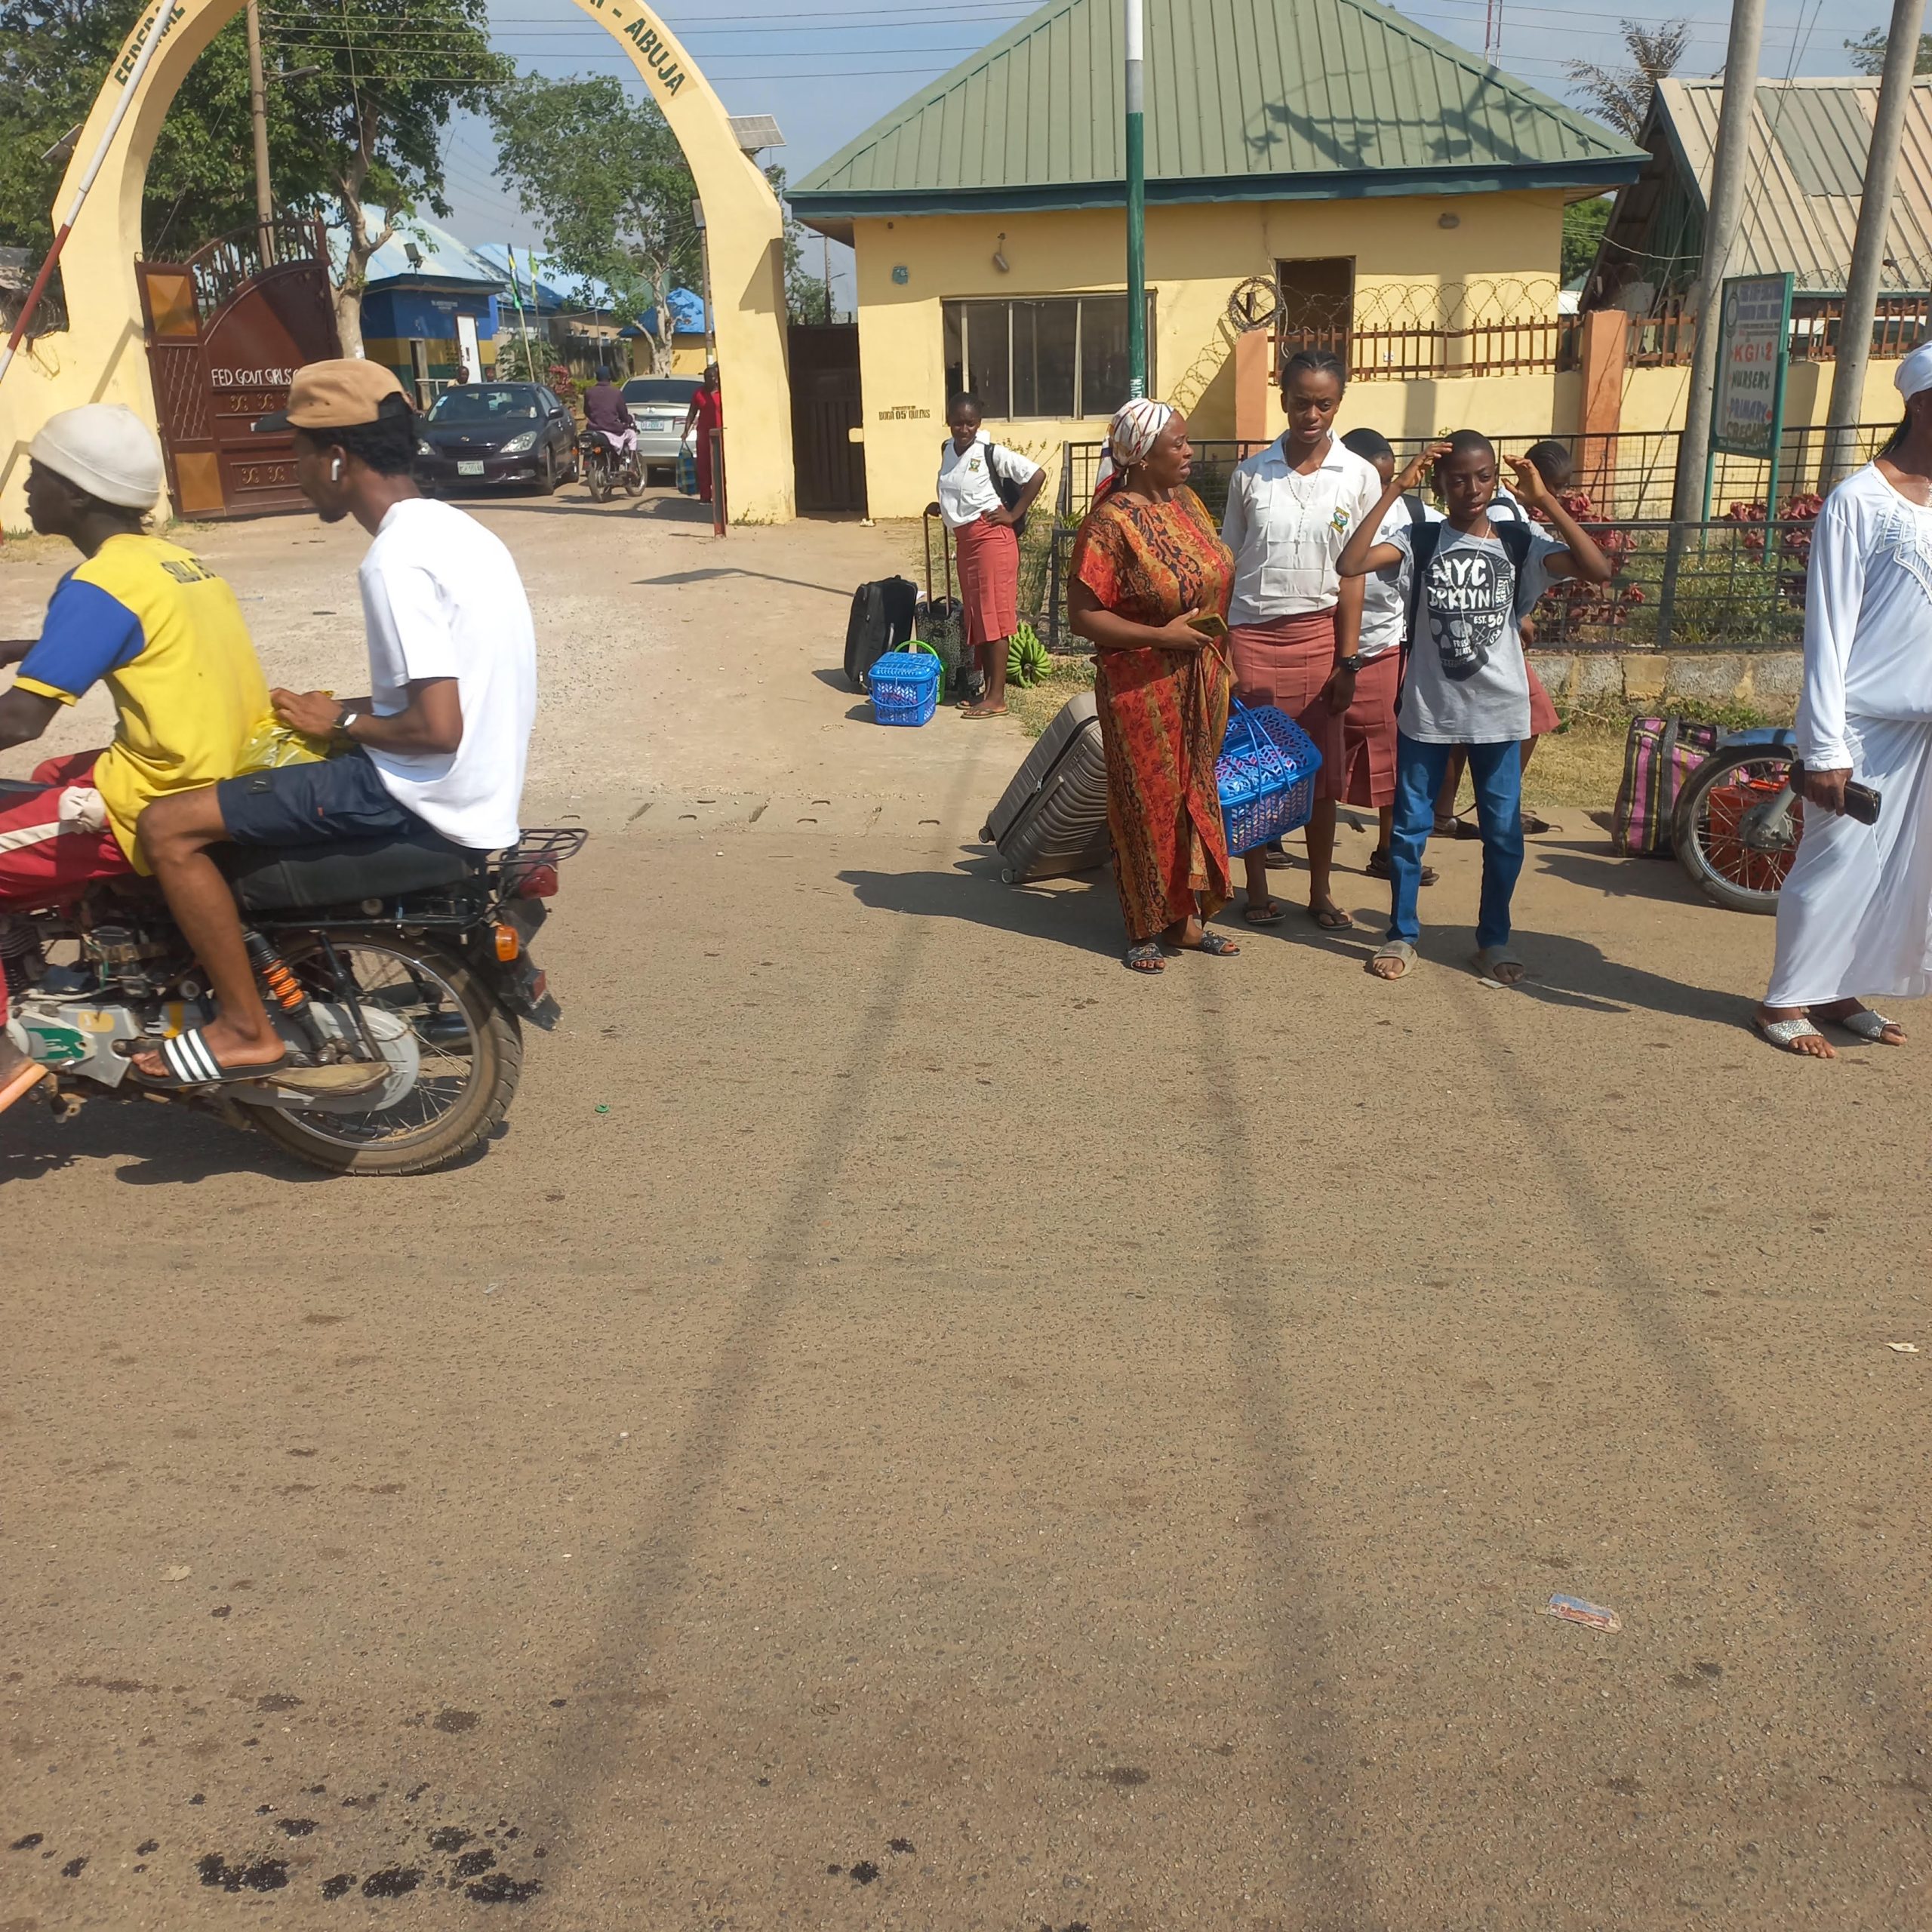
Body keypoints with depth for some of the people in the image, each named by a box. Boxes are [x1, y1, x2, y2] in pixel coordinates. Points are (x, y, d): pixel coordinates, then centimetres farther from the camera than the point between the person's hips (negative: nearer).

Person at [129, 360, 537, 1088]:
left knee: (168, 827, -8)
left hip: (425, 798, -10)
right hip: (483, 788, 10)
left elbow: (437, 728, -25)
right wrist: (354, 711, 12)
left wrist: (342, 722, -8)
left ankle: (246, 1029, 0)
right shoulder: (453, 528, 11)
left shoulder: (396, 562, -19)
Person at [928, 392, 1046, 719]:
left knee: (993, 617, -6)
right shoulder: (947, 449, 8)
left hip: (990, 537, -8)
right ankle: (987, 690, 18)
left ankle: (997, 698, -3)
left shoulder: (991, 453, -13)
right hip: (964, 540, 8)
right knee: (976, 618, 10)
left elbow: (1037, 475, -15)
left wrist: (1014, 515, -12)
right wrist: (943, 508, 13)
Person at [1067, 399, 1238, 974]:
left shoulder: (1187, 502, 6)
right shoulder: (1111, 524, -17)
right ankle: (1145, 929, 18)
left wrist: (1224, 662, 12)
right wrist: (1162, 636, -23)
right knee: (1148, 803, 4)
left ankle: (1186, 918, 26)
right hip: (1143, 687, -7)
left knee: (1194, 796, 13)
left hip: (1200, 683, 7)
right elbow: (1083, 616, -19)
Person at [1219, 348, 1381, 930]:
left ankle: (1320, 892, 20)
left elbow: (1353, 575, 1)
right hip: (1250, 635, 0)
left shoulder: (1358, 477, 0)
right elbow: (1228, 564, 5)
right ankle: (1258, 891, 18)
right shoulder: (1250, 474, 1)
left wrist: (1348, 660, -2)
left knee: (1322, 772, 6)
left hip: (1316, 635, 0)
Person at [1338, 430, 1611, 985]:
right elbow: (1349, 565, -21)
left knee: (1503, 831, 8)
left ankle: (1494, 939, 25)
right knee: (1409, 826, 8)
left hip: (1498, 711, 1)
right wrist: (1395, 490, -20)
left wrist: (1544, 500, -16)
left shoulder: (1520, 541, -2)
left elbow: (1599, 571, -15)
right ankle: (1401, 935, 23)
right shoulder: (1419, 539, -5)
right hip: (1427, 708, -1)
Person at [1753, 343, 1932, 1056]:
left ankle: (1839, 992, 24)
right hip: (1864, 724, -7)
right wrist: (1825, 747, -16)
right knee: (1838, 864, -1)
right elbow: (1827, 631, -13)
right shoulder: (1859, 501, -11)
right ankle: (1784, 1001, 12)